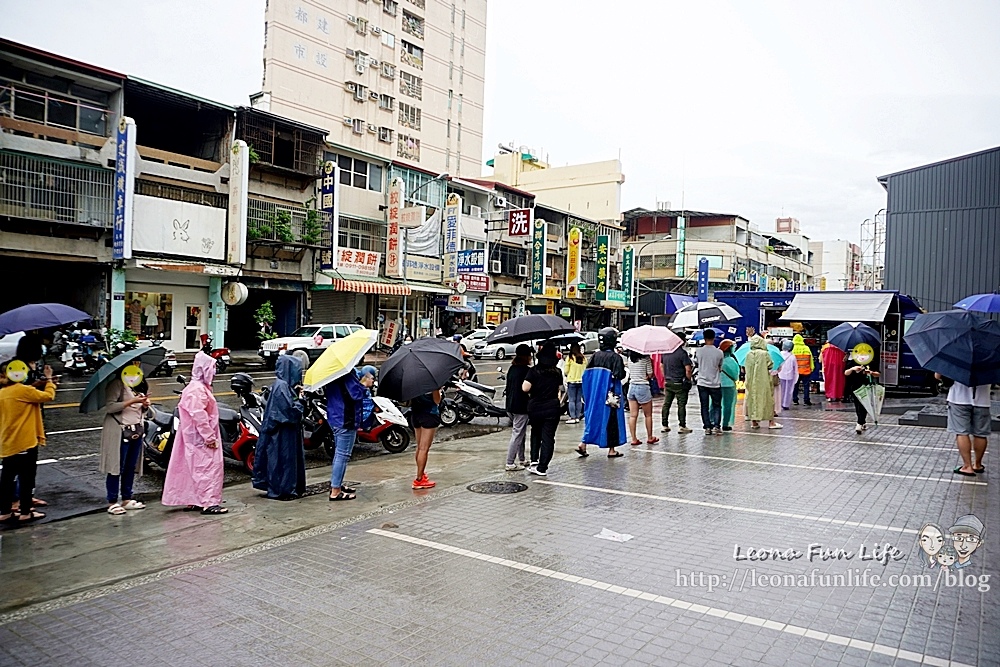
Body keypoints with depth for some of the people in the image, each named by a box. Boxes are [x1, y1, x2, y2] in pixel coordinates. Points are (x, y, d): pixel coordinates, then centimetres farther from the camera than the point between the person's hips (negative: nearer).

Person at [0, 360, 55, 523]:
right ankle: (25, 512, 6)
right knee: (26, 478, 1)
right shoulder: (23, 390, -15)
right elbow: (48, 395, -11)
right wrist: (49, 379, 0)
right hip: (25, 443, -7)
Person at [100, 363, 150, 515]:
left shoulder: (137, 384, 17)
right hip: (120, 431, -8)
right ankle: (112, 502, 5)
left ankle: (127, 499, 21)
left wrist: (144, 404, 3)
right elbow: (110, 407, -20)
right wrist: (132, 401, -24)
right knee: (117, 467, -2)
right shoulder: (116, 384, -9)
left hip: (137, 429, 8)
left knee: (131, 467, 12)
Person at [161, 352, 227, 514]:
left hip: (196, 438, 11)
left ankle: (194, 501, 22)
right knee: (209, 467, -10)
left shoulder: (200, 387, 16)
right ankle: (209, 503, -9)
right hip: (201, 438, -11)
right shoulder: (198, 390, -17)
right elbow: (199, 416, -24)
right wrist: (210, 437, -22)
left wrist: (210, 436, 22)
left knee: (194, 468, 14)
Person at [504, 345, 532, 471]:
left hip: (510, 406, 8)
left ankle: (521, 460, 26)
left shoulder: (512, 368, 8)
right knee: (517, 434, -3)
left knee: (520, 433, 19)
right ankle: (510, 463, -2)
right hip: (521, 407, -8)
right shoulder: (526, 370, -15)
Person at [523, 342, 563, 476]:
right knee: (548, 437, 5)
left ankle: (534, 460, 10)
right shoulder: (558, 372, -2)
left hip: (535, 408, 0)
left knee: (536, 434, 22)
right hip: (552, 408, 0)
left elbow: (525, 388, -19)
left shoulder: (533, 371, -11)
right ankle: (542, 467, 4)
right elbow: (560, 388, 10)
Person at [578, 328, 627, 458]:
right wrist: (623, 369, 3)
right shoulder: (615, 357, -12)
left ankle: (583, 444, 7)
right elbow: (619, 375, -16)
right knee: (611, 420, 4)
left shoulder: (595, 356, 2)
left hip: (595, 394, 5)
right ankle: (611, 449, 10)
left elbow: (587, 373, 2)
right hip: (610, 394, -5)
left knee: (594, 418, 13)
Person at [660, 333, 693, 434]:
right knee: (681, 405, 1)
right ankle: (682, 426, 3)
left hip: (668, 383, 6)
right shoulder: (682, 353, -13)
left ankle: (664, 426, 13)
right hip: (679, 383, -6)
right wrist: (688, 380, -4)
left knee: (666, 404, 10)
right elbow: (688, 369, -17)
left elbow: (662, 366, 17)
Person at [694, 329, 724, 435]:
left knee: (705, 406, 8)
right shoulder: (719, 352, -8)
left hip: (702, 383, 1)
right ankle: (716, 426, -1)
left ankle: (707, 427, 6)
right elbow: (720, 368, 3)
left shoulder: (698, 351, -7)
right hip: (715, 383, -1)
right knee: (717, 406, 11)